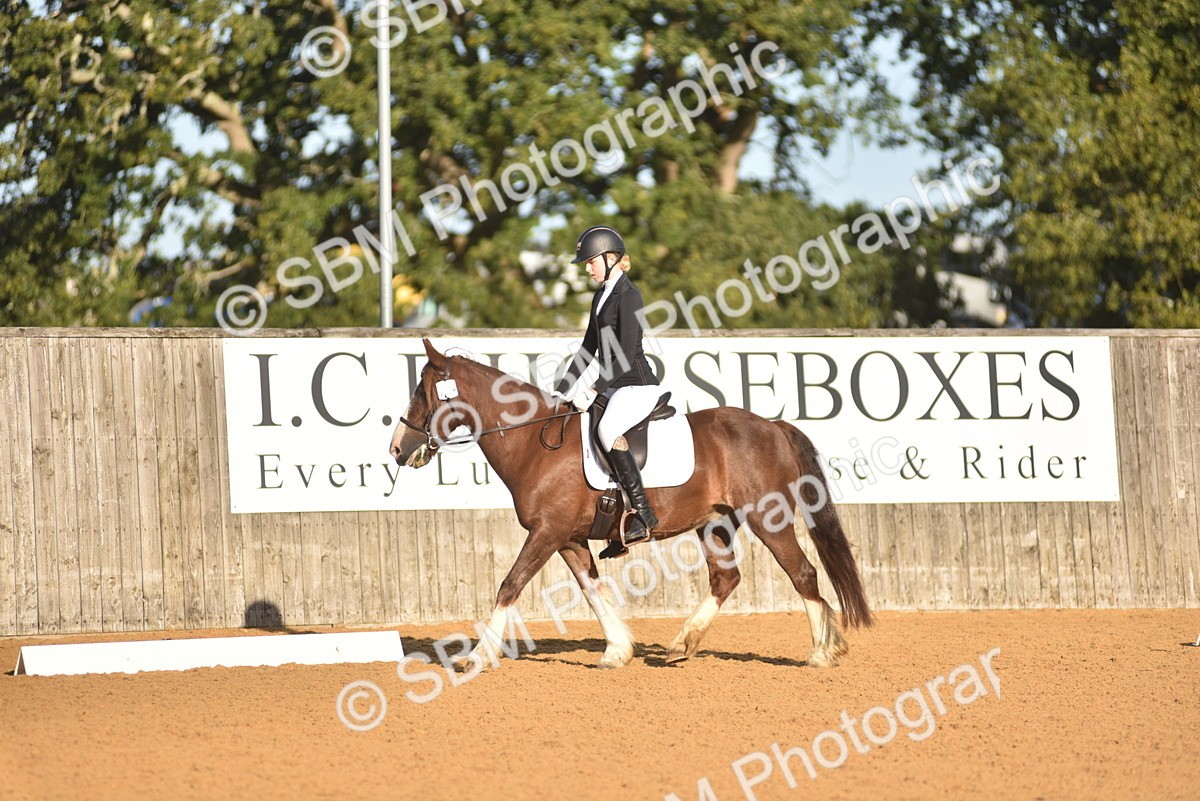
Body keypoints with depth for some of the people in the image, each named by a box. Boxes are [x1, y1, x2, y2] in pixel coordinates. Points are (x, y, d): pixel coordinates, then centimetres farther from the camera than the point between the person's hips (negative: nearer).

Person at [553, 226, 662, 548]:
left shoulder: (628, 296, -13)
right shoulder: (602, 295, 16)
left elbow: (626, 355, -19)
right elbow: (588, 349, 19)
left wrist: (595, 389, -22)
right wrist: (562, 391, 12)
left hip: (638, 386, -10)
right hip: (614, 387, 10)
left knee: (606, 430, -35)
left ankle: (643, 512, -30)